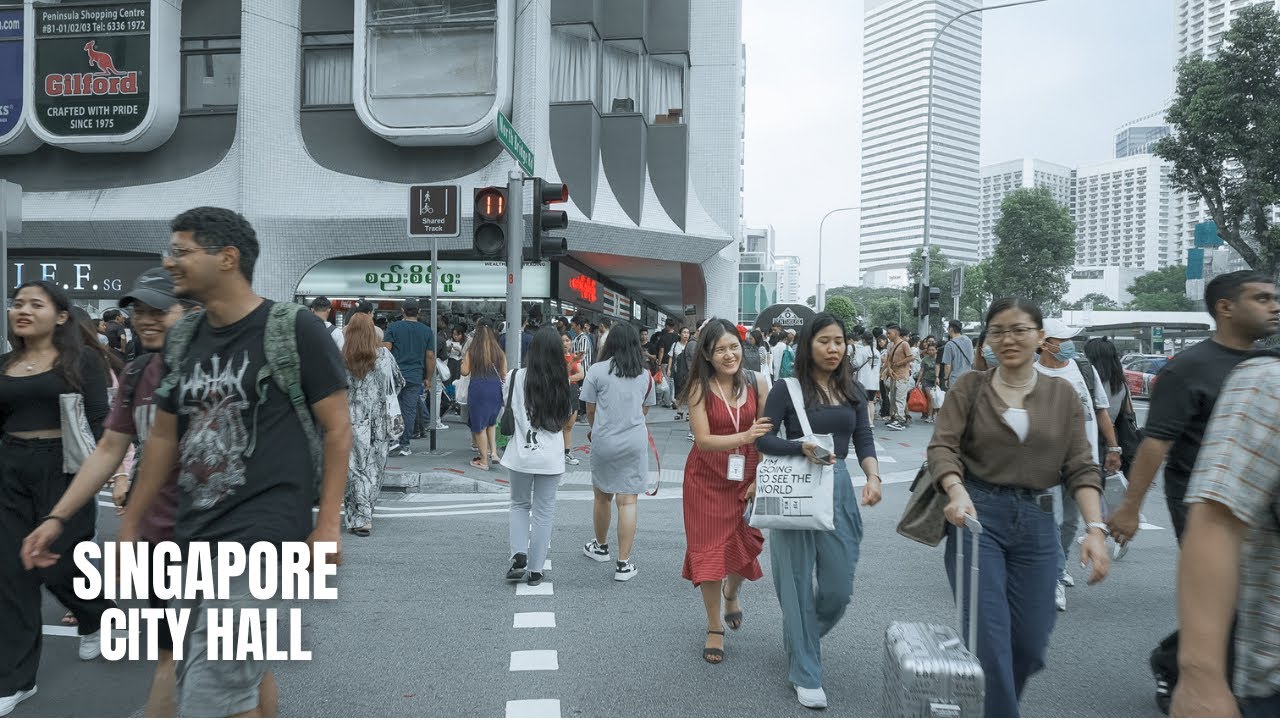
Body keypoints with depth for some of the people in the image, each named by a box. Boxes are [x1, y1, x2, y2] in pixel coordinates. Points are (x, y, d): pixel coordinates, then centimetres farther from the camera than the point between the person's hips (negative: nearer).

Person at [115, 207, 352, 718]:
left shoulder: (295, 330, -9)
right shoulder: (182, 340, 10)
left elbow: (337, 428, -8)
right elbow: (164, 437, 18)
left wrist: (328, 525, -11)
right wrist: (130, 528, 18)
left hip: (262, 534, -7)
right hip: (192, 538, 7)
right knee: (245, 674, 19)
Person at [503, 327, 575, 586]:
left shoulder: (518, 377, -9)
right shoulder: (562, 383, -4)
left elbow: (508, 414, -8)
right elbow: (567, 423, 4)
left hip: (520, 455, -1)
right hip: (551, 456, 1)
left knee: (519, 505, 20)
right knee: (543, 512, 11)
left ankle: (519, 555, 3)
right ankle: (536, 569, 14)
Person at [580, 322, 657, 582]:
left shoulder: (596, 371, -4)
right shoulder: (646, 376, 4)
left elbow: (590, 410, 2)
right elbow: (645, 410, 12)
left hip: (604, 441, -1)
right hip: (635, 441, 1)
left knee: (602, 497, 17)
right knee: (627, 501, 1)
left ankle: (601, 547, 37)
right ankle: (624, 564, 0)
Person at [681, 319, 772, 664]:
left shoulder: (756, 382, -7)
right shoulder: (700, 388, -14)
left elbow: (767, 435, -2)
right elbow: (704, 440, -19)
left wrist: (760, 478, -8)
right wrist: (745, 436, -33)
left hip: (746, 477, 2)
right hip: (707, 479, -2)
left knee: (744, 547, 10)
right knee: (709, 551, 4)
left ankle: (732, 592, 47)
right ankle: (715, 629, 23)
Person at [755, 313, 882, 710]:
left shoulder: (853, 390, 8)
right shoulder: (787, 390, -4)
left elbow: (864, 441, 5)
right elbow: (763, 439, -7)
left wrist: (873, 477, -14)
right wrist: (803, 447, -24)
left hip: (839, 489, 4)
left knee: (838, 588, 6)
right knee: (798, 584, 2)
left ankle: (801, 637, 37)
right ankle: (806, 675, 15)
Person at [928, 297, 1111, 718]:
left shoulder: (1062, 394, 7)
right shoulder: (969, 388, 2)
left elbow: (1081, 467, 3)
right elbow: (943, 447, -7)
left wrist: (1095, 528, -10)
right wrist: (957, 491, -27)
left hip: (1037, 523, 3)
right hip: (977, 516, -2)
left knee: (1030, 646, 6)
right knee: (989, 638, -8)